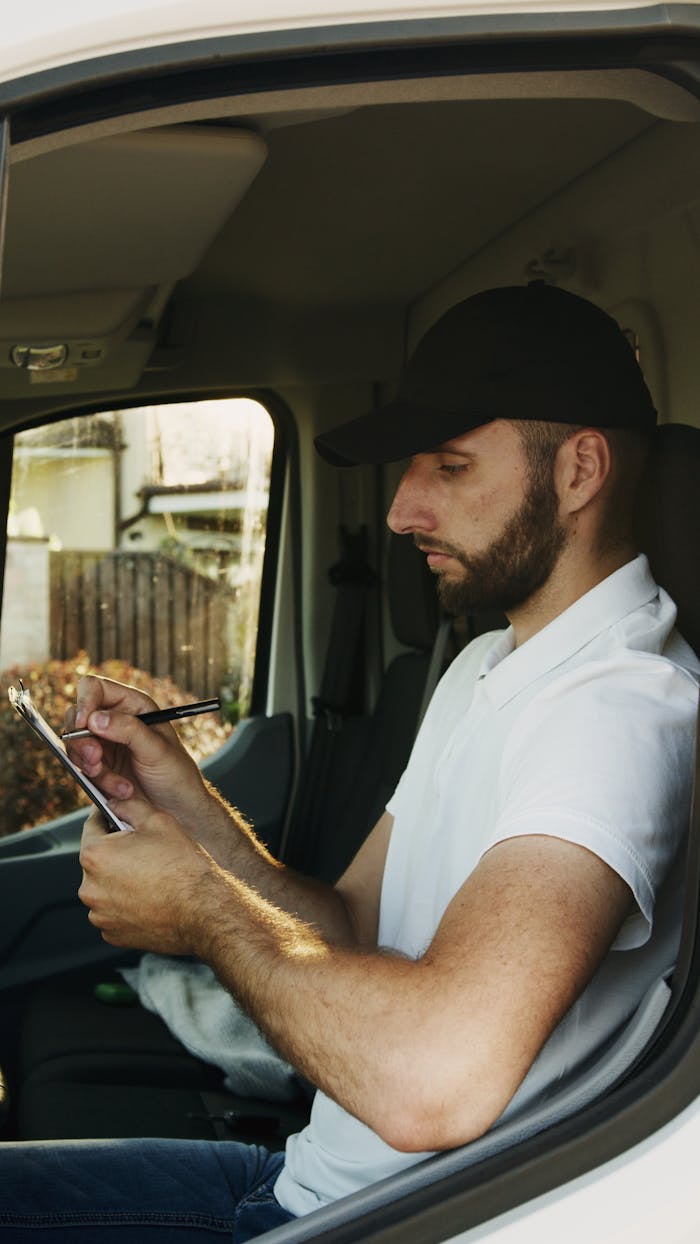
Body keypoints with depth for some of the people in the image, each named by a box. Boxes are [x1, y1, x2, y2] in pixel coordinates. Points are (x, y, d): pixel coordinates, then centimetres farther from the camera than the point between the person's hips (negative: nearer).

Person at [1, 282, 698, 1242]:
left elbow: (430, 1080, -38)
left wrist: (203, 909, -20)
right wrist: (190, 809, -6)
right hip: (313, 1167, 9)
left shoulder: (620, 710, -24)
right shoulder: (481, 668, 10)